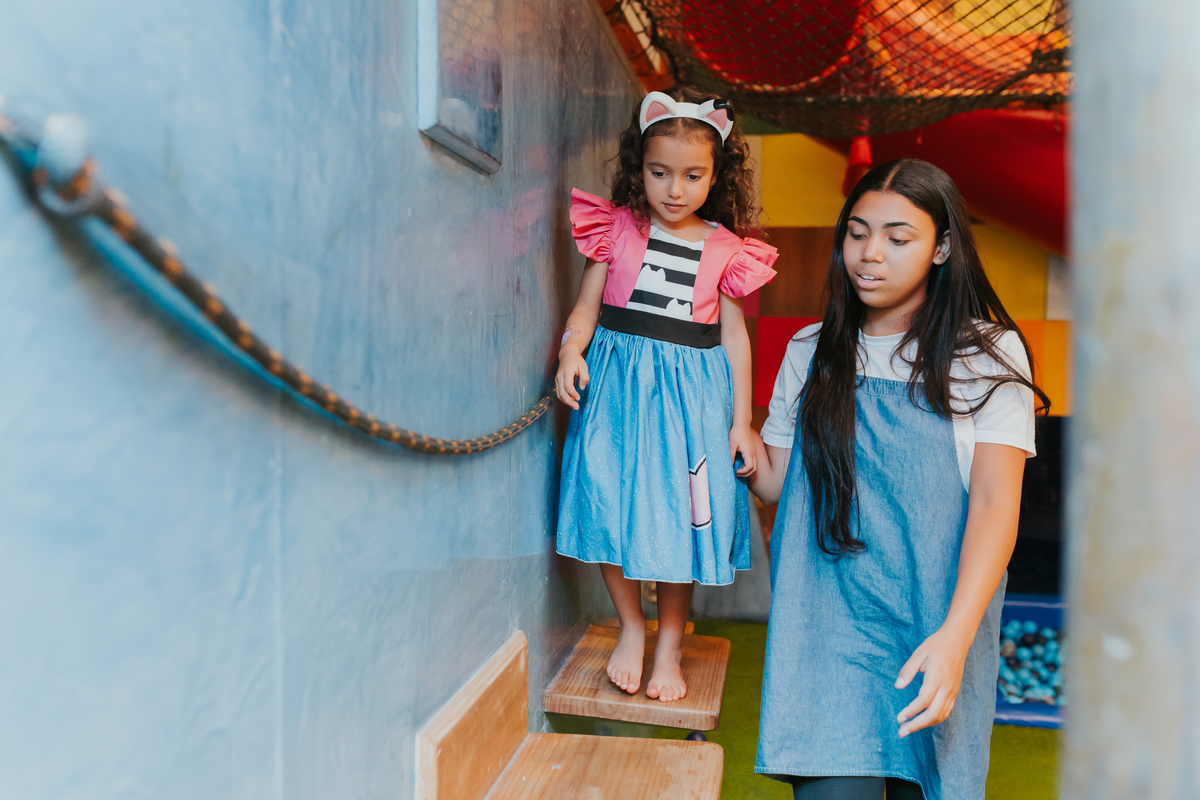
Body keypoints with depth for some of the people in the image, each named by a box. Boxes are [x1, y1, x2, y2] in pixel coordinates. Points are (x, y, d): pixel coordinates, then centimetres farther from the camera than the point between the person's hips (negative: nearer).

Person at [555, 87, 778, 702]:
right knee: (612, 501, -4)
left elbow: (734, 334, 7)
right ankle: (630, 626, 20)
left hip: (691, 388, 0)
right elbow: (587, 305, 3)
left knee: (679, 513, 1)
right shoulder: (617, 227, 4)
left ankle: (670, 643, 21)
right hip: (618, 380, 0)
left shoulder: (726, 248, 5)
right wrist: (572, 351, -18)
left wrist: (741, 420, 4)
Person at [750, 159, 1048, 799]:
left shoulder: (989, 355, 0)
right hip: (828, 620, 1)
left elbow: (996, 505, -9)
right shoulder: (811, 352, 9)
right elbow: (774, 481, 11)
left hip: (937, 626, -1)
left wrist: (954, 637, -21)